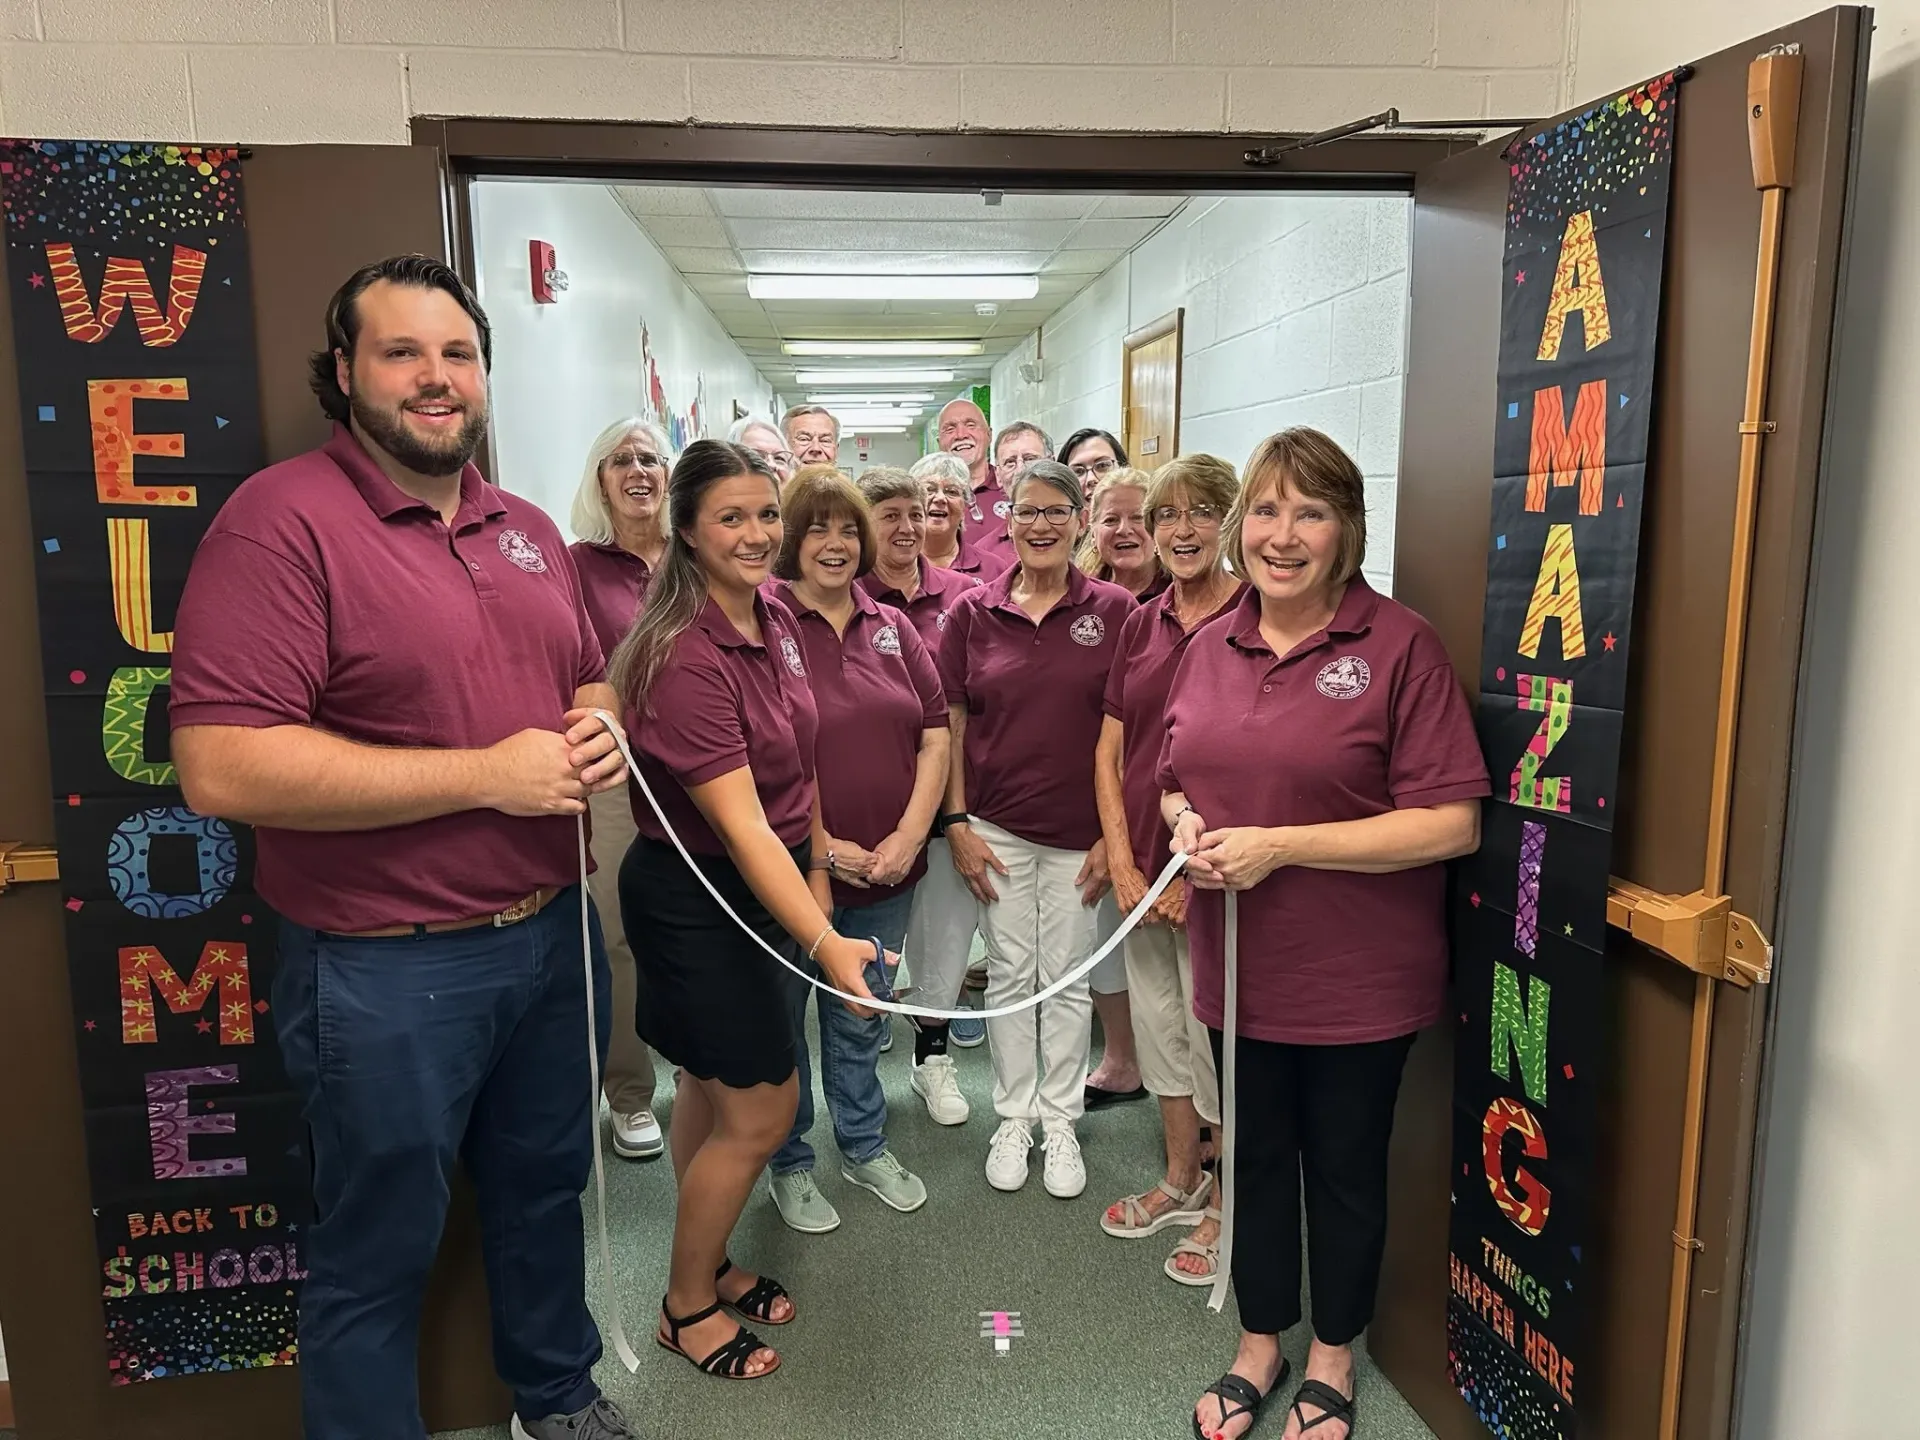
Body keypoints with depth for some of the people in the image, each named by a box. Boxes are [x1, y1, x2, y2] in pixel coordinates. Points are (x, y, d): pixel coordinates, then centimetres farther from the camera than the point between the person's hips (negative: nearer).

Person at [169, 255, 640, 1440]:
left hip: (554, 934, 7)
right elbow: (222, 768, -23)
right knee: (380, 1252, 13)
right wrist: (487, 774, -22)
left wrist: (600, 733, -5)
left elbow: (590, 682, 20)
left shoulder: (529, 530, 9)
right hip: (387, 969, -7)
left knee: (546, 1189, 25)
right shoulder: (283, 519, -15)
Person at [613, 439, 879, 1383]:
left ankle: (707, 1265, 40)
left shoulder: (775, 618, 0)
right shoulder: (685, 655, -26)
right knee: (760, 1113, 3)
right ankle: (686, 1307, 26)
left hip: (766, 883, 8)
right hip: (696, 895, -7)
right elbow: (740, 822, -30)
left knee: (712, 1091, 21)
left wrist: (819, 869, 13)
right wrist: (823, 940, -35)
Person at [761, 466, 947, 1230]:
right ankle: (789, 1164, 34)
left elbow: (934, 737, 5)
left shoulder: (892, 627, 6)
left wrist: (910, 834, -6)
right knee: (784, 1018, 14)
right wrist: (820, 845, -15)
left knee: (863, 1018, 21)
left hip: (887, 869, 5)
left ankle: (864, 1145, 40)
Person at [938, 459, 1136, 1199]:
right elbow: (951, 723, 2)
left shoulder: (1114, 611, -5)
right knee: (1008, 974, 12)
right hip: (997, 826, 1)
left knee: (1067, 979, 10)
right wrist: (957, 823, -2)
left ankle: (1060, 1122, 28)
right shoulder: (973, 611, -1)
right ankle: (1012, 1118, 29)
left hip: (1079, 831, -1)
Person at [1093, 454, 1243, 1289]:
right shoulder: (1141, 625, 8)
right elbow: (1110, 750, 9)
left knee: (1216, 1037, 5)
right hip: (1142, 867, 6)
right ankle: (1182, 1183, 38)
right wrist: (1122, 860, -1)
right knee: (1158, 1025, 18)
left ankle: (1226, 1209, 27)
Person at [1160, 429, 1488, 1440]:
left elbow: (1451, 823, -18)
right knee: (1255, 1155, 19)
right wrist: (1188, 826, -9)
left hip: (1359, 978, -4)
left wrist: (1279, 844, -22)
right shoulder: (1211, 646, 4)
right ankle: (1259, 1345, 42)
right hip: (1241, 966, 4)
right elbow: (1177, 781, 14)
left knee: (1344, 1166, 16)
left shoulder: (1398, 645, -14)